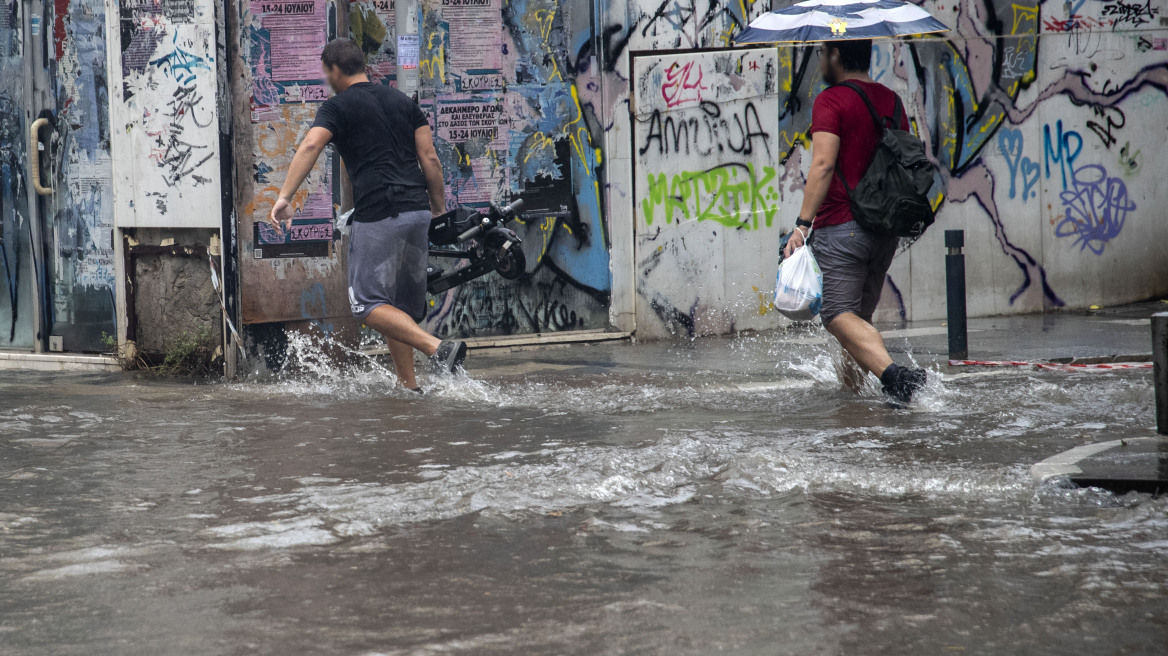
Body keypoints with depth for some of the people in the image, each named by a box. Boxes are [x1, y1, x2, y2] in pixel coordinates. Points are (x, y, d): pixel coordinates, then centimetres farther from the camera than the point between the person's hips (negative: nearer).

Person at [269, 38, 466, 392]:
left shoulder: (337, 107, 0)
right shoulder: (402, 100, 17)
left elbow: (310, 146, -17)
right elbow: (430, 159, 12)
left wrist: (284, 197, -25)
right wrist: (440, 211, 19)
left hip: (377, 215, -7)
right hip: (417, 211, 7)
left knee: (367, 303, -4)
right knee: (400, 305, 16)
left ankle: (438, 348, -22)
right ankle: (409, 389, 12)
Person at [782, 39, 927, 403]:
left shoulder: (831, 101, -8)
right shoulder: (891, 100, 14)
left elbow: (824, 164, -19)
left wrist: (802, 224, -21)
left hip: (841, 226, -7)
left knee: (838, 314, -12)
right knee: (860, 314, 17)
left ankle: (891, 373, -32)